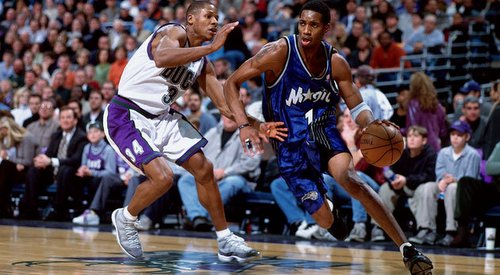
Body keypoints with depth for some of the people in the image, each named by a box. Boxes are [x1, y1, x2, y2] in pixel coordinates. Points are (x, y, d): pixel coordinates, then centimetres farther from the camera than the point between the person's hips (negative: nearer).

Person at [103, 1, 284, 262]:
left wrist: (258, 125, -4)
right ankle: (124, 218, 8)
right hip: (126, 118, -9)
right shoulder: (173, 32, -17)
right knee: (162, 177, -22)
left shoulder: (202, 63, 7)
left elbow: (225, 105, 9)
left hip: (162, 117, 9)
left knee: (204, 169, 4)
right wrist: (212, 47, -42)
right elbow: (162, 58, -42)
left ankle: (225, 241, 14)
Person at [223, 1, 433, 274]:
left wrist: (372, 126, -21)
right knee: (325, 221, -6)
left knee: (350, 179, -29)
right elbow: (231, 83, -11)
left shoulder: (336, 63, -7)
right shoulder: (279, 52, -18)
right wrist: (244, 125, -25)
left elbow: (358, 107, 3)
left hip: (322, 131, 2)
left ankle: (407, 249, -28)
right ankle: (331, 211, 37)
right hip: (290, 143, -1)